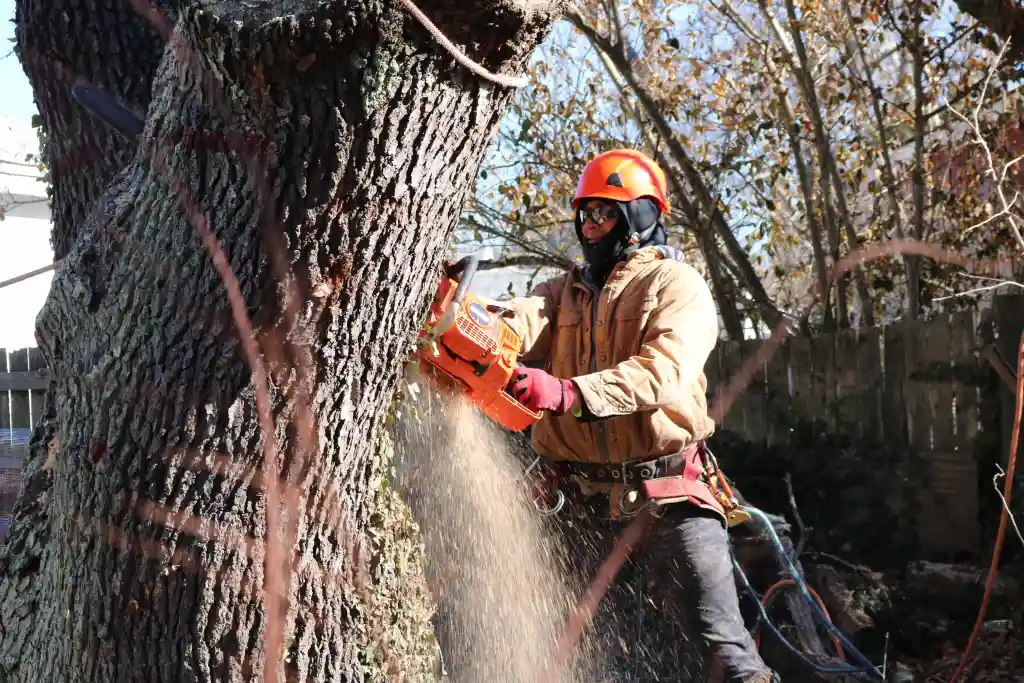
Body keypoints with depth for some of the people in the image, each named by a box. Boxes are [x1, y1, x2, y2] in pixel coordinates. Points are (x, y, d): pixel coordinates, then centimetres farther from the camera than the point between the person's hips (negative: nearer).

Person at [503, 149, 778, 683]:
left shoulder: (676, 286, -2)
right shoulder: (564, 292, 14)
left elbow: (662, 372, -20)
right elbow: (523, 322, -7)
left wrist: (568, 394, -33)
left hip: (667, 496, -5)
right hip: (579, 497, 5)